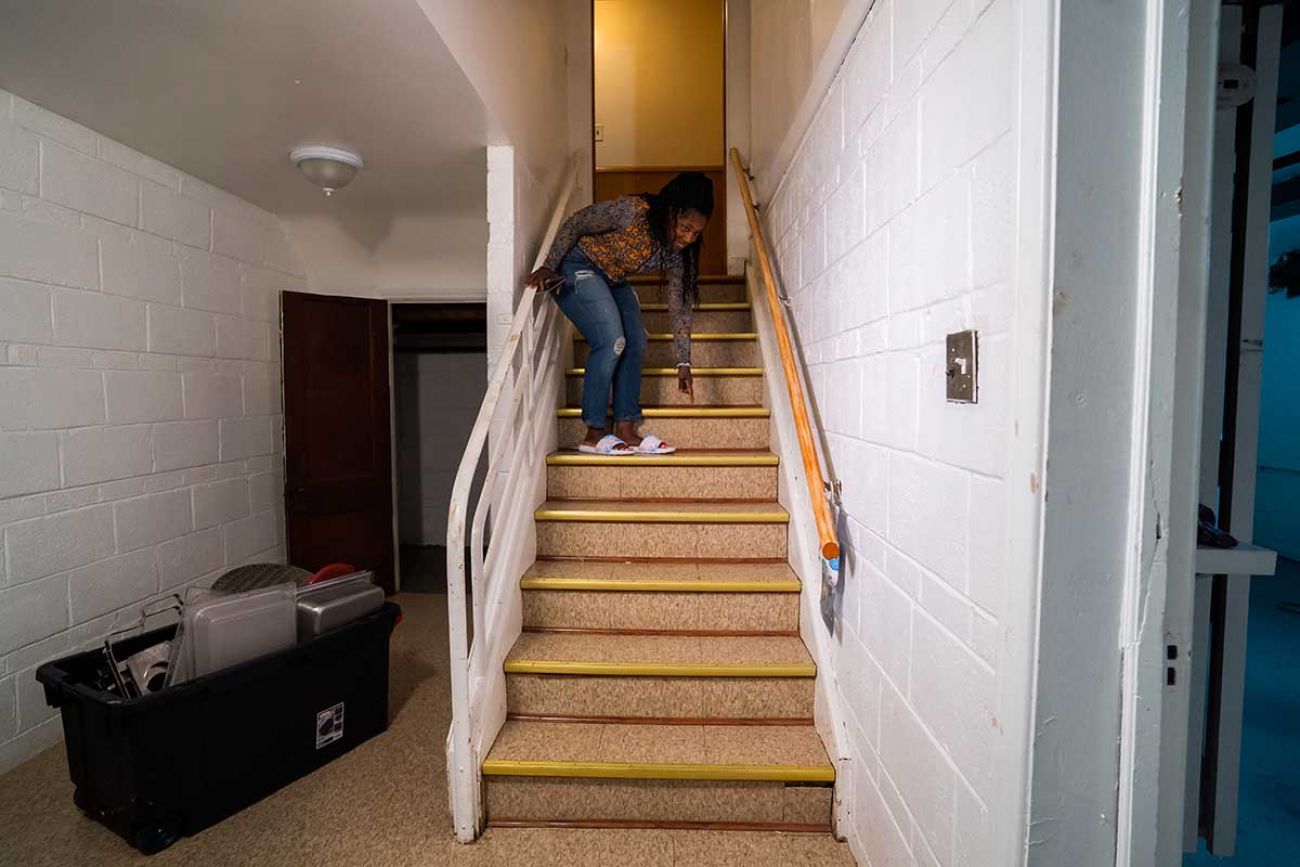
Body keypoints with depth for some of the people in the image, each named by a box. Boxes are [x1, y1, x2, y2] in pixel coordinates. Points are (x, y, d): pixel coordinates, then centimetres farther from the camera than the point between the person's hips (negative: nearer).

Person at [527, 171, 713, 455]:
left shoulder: (676, 250, -7)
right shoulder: (631, 211, -28)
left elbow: (679, 304, -5)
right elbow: (573, 225, -20)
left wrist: (684, 362, -8)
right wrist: (548, 267, -25)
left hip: (612, 280, 8)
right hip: (577, 267, -8)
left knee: (636, 344, -2)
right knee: (611, 341, -20)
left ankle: (625, 429, 3)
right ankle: (594, 434, -12)